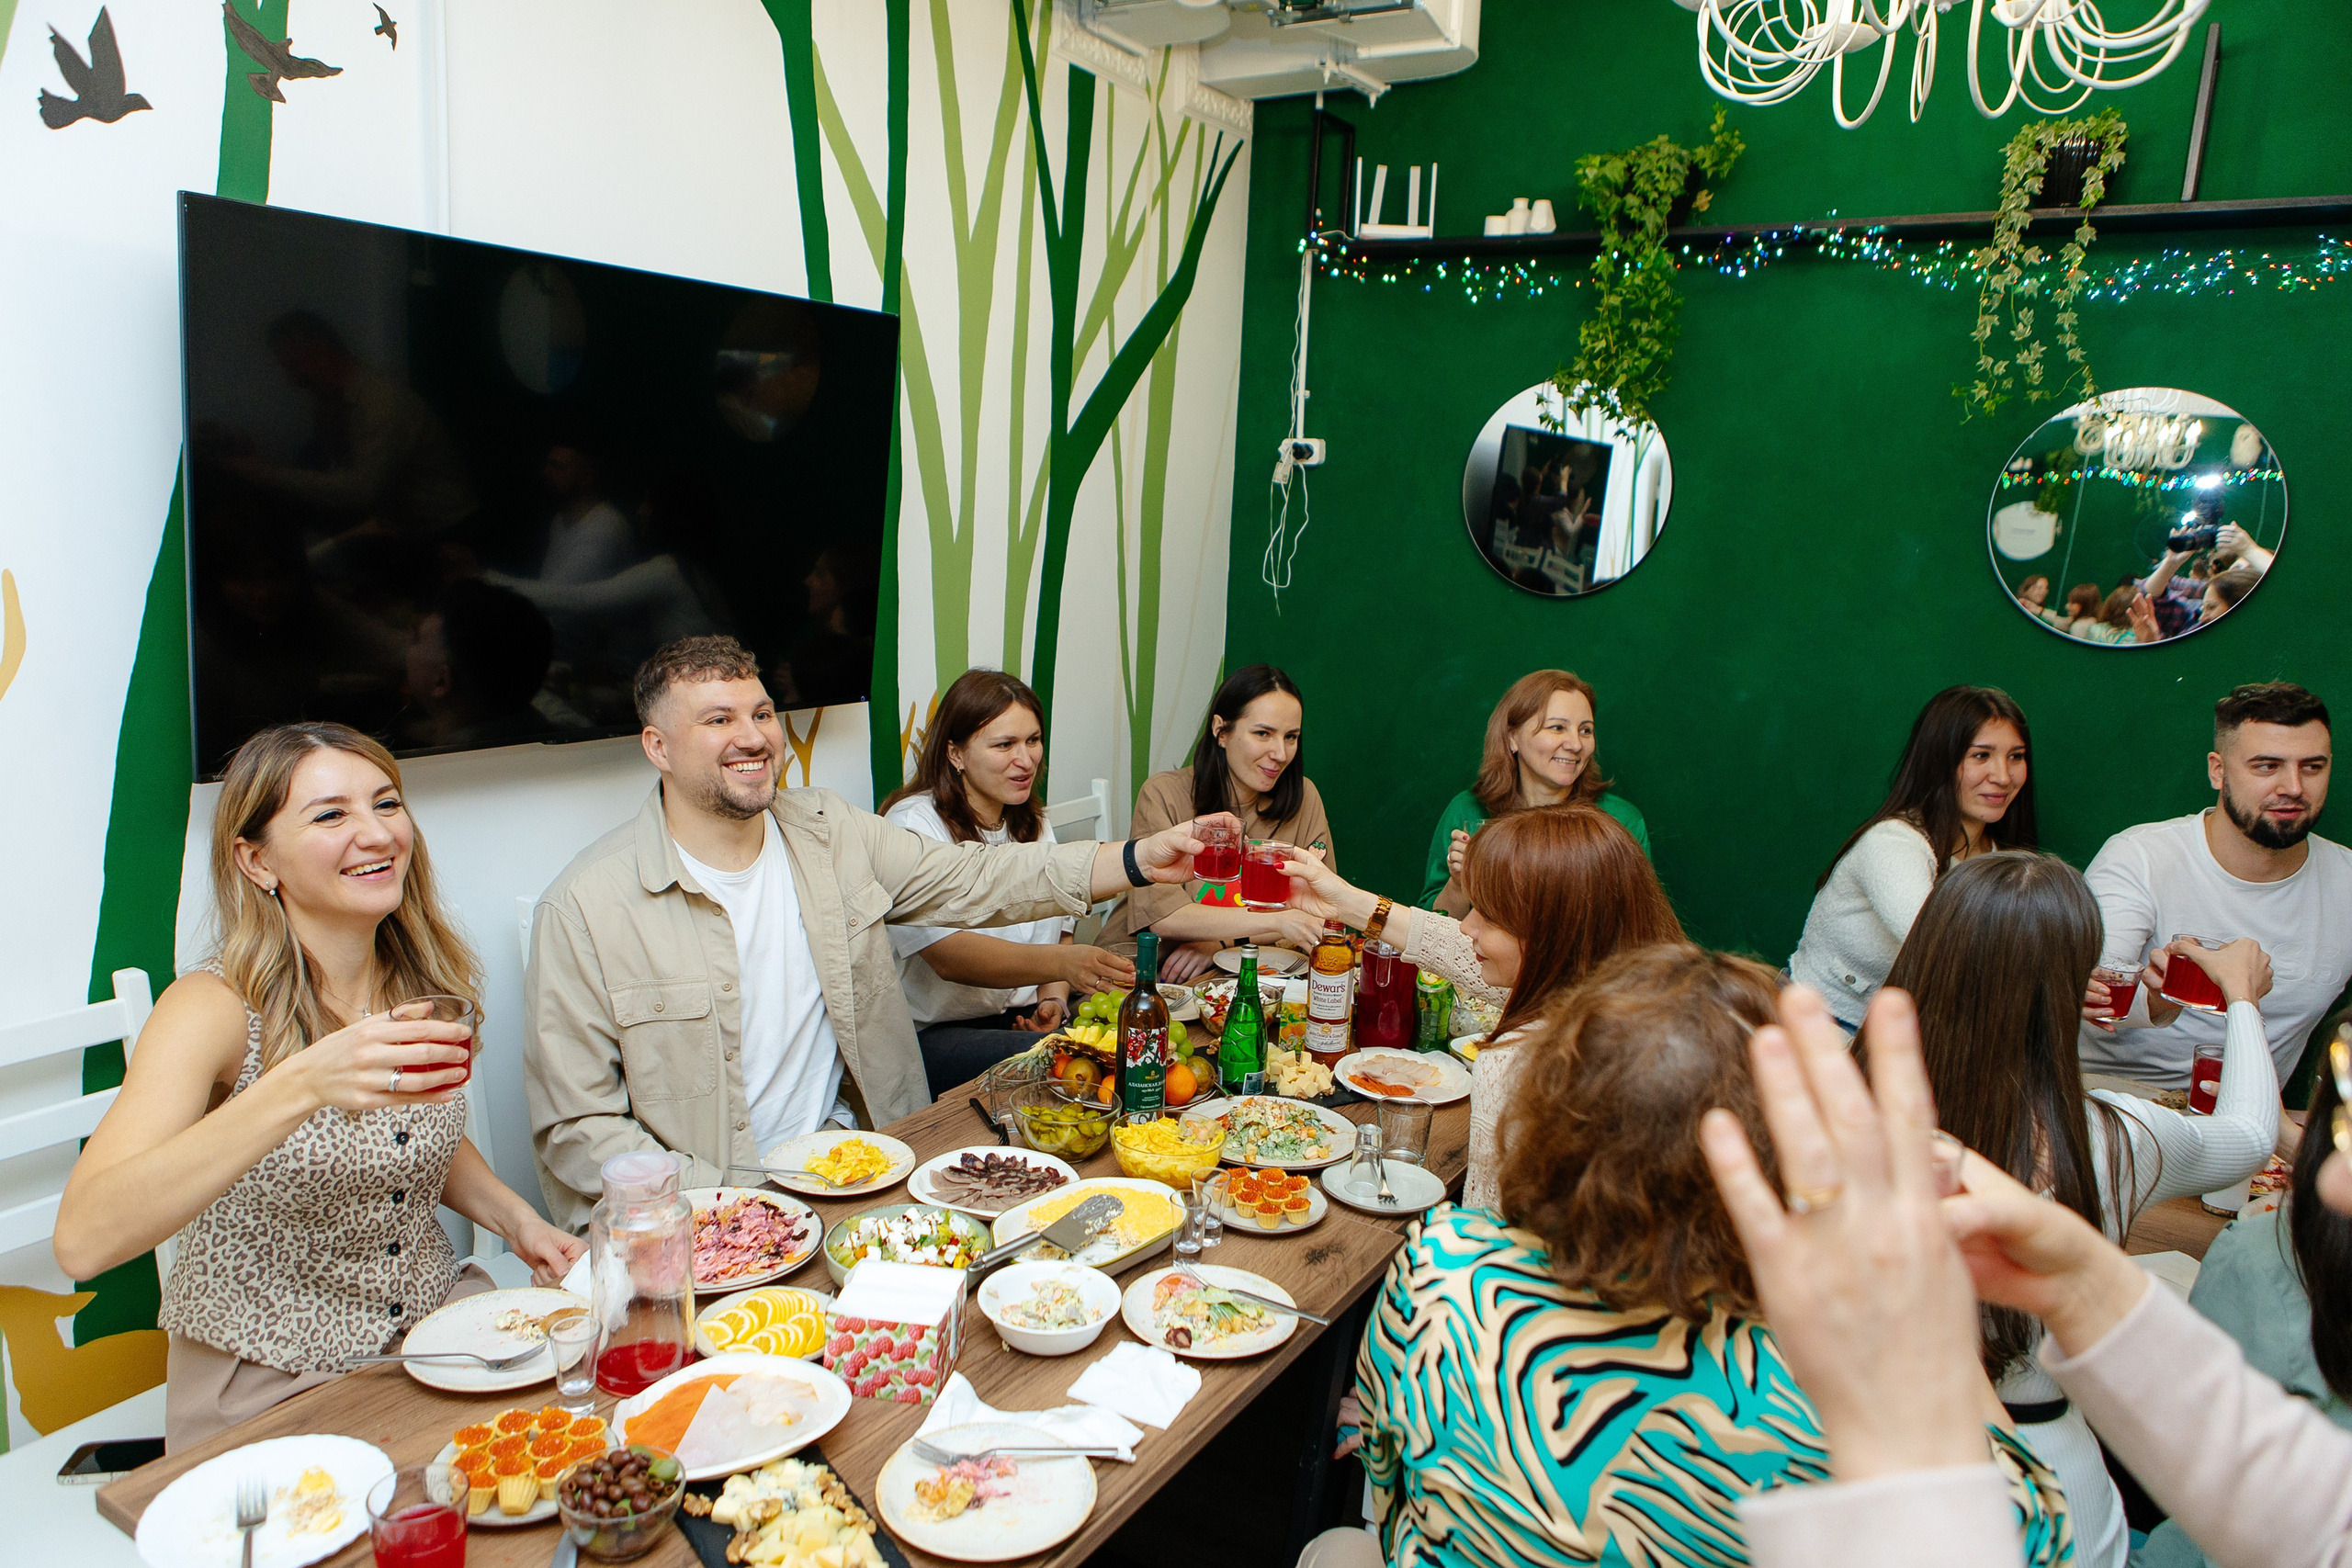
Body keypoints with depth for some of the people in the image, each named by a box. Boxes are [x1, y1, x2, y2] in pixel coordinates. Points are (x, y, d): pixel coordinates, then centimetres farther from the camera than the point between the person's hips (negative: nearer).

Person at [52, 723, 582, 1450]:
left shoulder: (432, 979, -1)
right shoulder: (216, 1008, -17)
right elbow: (82, 1240, -31)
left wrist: (515, 1218, -2)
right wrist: (301, 1085, -42)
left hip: (438, 1328, 5)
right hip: (268, 1389, -4)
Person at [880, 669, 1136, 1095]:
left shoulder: (1033, 825, 15)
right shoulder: (914, 825, -12)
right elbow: (950, 956, -25)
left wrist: (1053, 999, -4)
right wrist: (1063, 962, -41)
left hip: (1022, 1019, 7)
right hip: (930, 1034, -7)